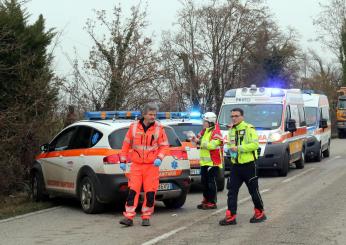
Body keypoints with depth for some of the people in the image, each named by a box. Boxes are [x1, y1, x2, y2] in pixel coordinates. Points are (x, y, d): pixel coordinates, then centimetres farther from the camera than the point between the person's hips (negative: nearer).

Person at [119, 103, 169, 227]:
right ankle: (129, 217, -2)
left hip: (152, 166, 0)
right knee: (133, 191, -5)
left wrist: (159, 158, -14)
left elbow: (164, 145, 3)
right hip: (136, 165, 0)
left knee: (150, 192, 2)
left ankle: (146, 217, 14)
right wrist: (123, 160, 5)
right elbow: (126, 144, 8)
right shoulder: (134, 127, 1)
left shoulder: (159, 128, -1)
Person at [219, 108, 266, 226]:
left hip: (248, 165, -7)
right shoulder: (231, 130, 14)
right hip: (235, 165, 7)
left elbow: (255, 144, -19)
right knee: (232, 191, 0)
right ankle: (230, 216, 1)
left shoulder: (249, 129, -9)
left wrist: (239, 148, -22)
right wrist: (229, 149, 5)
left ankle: (260, 213, 21)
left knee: (254, 191, 5)